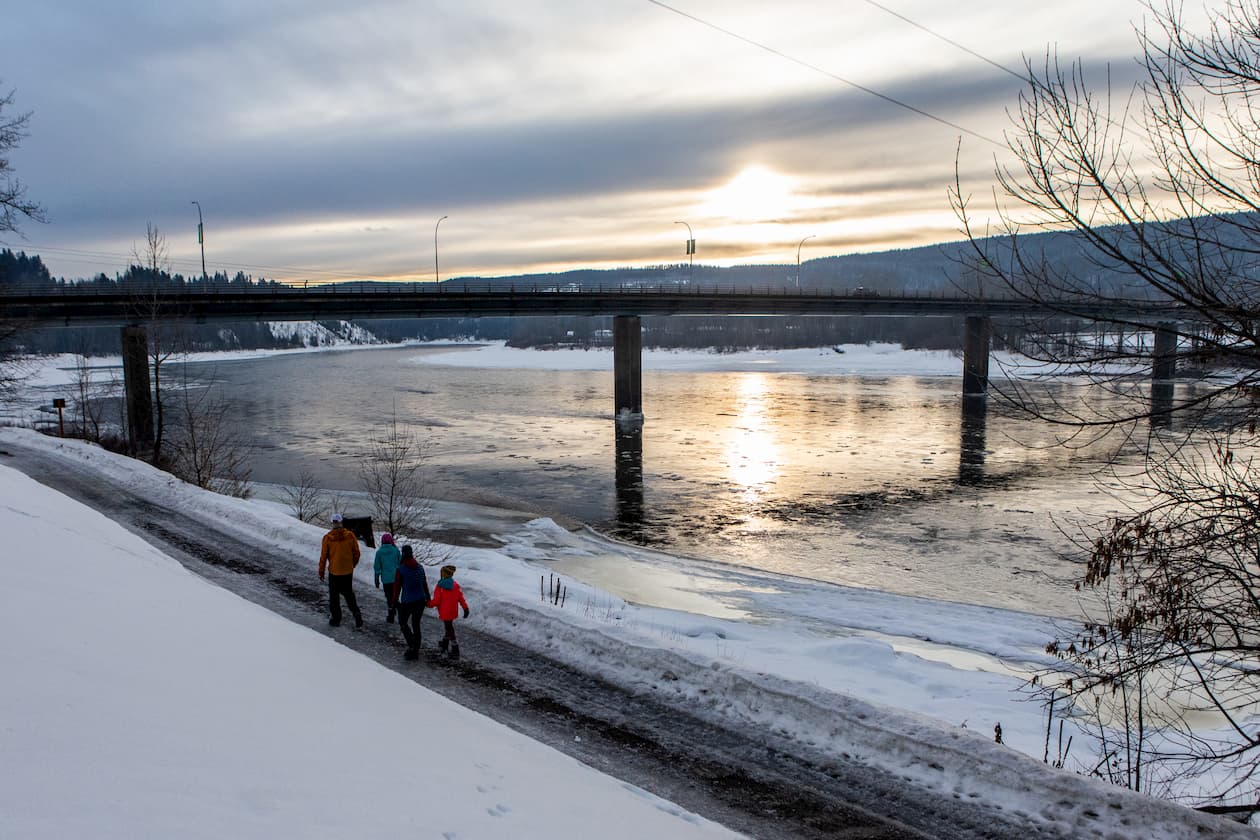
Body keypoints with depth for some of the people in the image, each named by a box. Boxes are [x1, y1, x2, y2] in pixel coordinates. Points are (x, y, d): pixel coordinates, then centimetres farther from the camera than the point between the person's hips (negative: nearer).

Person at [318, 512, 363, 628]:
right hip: (348, 571, 2)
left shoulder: (327, 538, -11)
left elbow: (323, 556, -6)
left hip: (334, 572, -2)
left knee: (334, 596, 12)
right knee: (349, 594, 16)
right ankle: (356, 613, 0)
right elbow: (356, 553, 1)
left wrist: (321, 571, 5)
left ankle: (336, 619, 16)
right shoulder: (350, 536, -6)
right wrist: (352, 565, 19)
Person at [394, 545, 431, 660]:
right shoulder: (420, 567, 2)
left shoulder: (400, 569, -12)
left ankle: (411, 646, -2)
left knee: (403, 623, 16)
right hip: (420, 601, 5)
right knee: (416, 624, 14)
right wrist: (428, 599, 19)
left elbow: (397, 587, -9)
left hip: (407, 602, -5)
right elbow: (425, 585, 8)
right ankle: (416, 651, 19)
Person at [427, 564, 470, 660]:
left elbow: (436, 601, -15)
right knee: (449, 628, 23)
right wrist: (465, 608, 6)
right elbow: (461, 598, 1)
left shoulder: (439, 587, -16)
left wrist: (429, 603, 4)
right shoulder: (456, 585, 0)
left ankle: (455, 652, 0)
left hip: (444, 613, -6)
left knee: (450, 631, -2)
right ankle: (444, 646, 41)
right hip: (453, 612, 6)